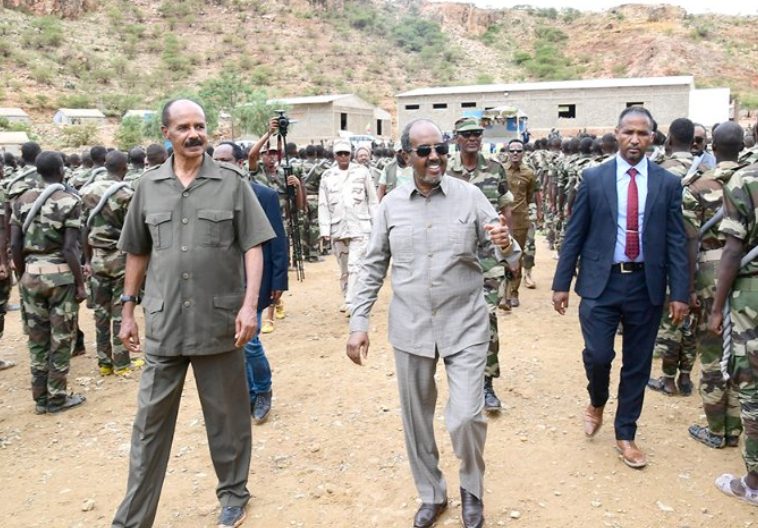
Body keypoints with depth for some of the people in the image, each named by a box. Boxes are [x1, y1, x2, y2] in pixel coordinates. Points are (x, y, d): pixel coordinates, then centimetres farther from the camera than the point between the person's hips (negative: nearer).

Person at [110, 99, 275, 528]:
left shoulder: (232, 182, -3)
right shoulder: (149, 186, 6)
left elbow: (252, 246, -5)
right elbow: (137, 252, 13)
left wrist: (250, 304, -15)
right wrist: (129, 309, 13)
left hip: (220, 321, -2)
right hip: (163, 324, 3)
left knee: (227, 416, 13)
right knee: (150, 421, 10)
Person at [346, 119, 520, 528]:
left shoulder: (469, 196, -4)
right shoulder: (391, 204, 1)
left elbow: (507, 253, -2)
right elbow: (373, 266, 6)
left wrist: (505, 245, -26)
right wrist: (359, 323, 1)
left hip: (464, 326, -2)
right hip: (410, 329, 2)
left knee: (466, 417, -8)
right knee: (416, 418, 13)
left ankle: (471, 489, 24)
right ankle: (431, 494, 37)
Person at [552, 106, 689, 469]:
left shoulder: (668, 183, 3)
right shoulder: (593, 178, 0)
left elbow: (676, 242, 3)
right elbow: (575, 234, 2)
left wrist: (680, 293, -3)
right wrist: (561, 283, -1)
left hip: (646, 285, 2)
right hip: (601, 281, -1)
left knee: (637, 364, 9)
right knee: (598, 354, -10)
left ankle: (625, 435, 27)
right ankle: (597, 403, 25)